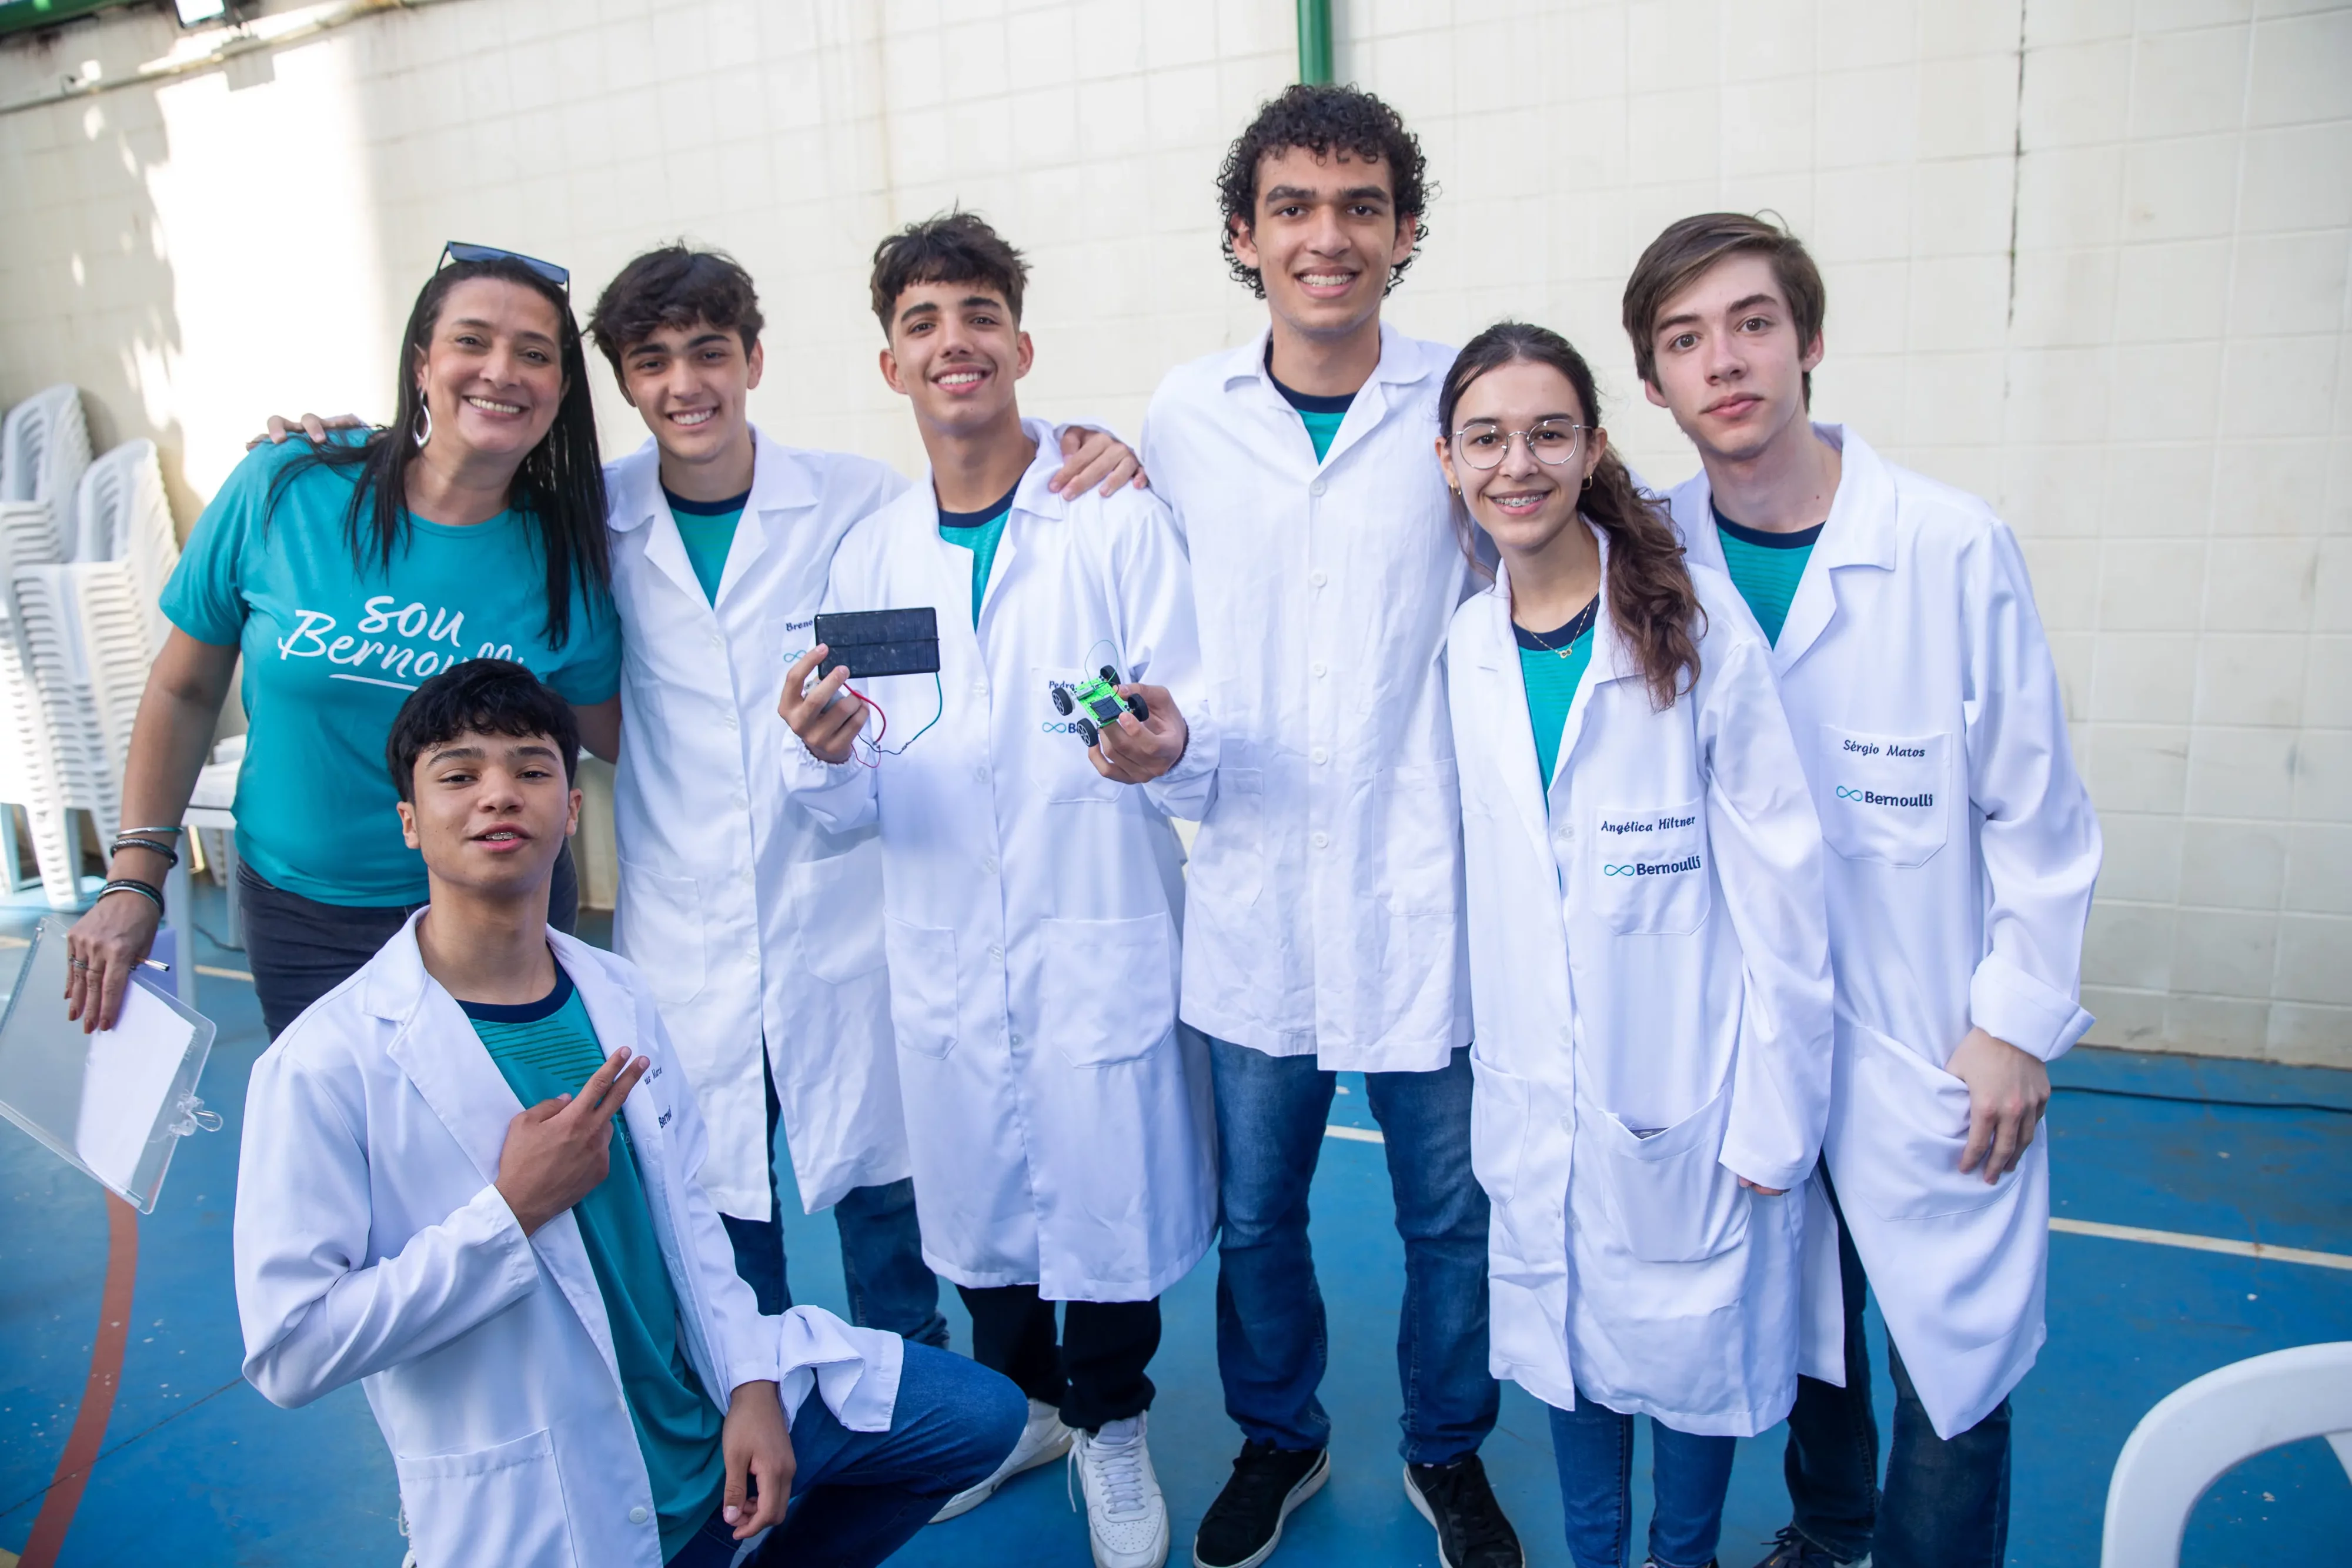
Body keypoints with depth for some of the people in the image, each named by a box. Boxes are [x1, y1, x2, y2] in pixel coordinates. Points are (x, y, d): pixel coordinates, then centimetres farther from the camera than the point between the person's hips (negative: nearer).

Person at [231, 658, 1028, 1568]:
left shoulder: (617, 995, 1)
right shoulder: (326, 1064, -17)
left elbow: (685, 1209, 7)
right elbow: (288, 1351, -19)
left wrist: (751, 1386, -1)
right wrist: (514, 1209, -23)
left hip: (709, 1416, 6)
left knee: (981, 1413, 10)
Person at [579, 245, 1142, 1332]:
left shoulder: (859, 500, -4)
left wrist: (1097, 459, -12)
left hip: (844, 924, -1)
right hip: (680, 943, 2)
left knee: (880, 1181, 12)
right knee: (711, 1203, 15)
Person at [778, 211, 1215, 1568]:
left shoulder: (1121, 519, -6)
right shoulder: (871, 554, 5)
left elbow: (1197, 747, -10)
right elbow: (854, 806, 4)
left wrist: (1164, 753, -33)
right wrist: (826, 755, -19)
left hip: (1103, 946, -3)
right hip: (943, 956, 4)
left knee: (1110, 1203, 7)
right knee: (975, 1203, 17)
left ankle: (1112, 1427, 36)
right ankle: (1027, 1403, 44)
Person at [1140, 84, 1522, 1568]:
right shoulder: (1181, 415, 2)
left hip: (1428, 892, -1)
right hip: (1253, 889, 2)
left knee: (1452, 1208, 14)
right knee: (1254, 1207, 17)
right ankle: (1278, 1437, 44)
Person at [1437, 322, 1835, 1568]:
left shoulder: (1695, 621, -12)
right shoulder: (1466, 646, 0)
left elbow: (1778, 878, -10)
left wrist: (1773, 1111, -11)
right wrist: (1493, 1063, 8)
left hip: (1682, 1093, -3)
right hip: (1535, 1094, 4)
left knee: (1693, 1352, 14)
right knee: (1564, 1340, 18)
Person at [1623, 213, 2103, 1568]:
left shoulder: (1956, 547, -11)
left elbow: (2038, 810, -6)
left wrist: (2018, 1023, -5)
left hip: (1930, 1043, -2)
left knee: (1953, 1353, 4)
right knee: (1796, 1317, 19)